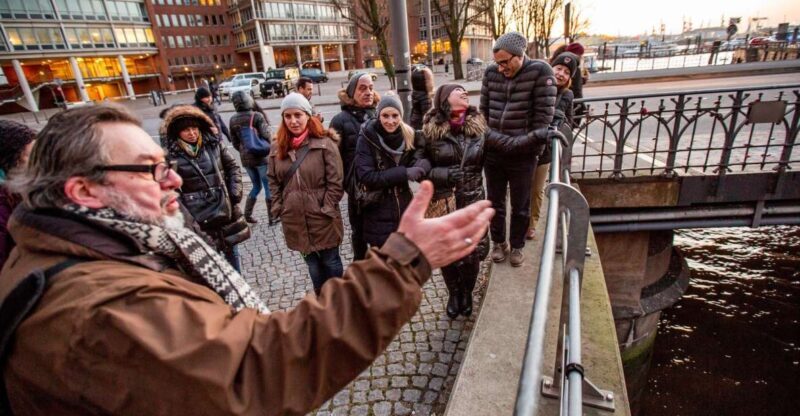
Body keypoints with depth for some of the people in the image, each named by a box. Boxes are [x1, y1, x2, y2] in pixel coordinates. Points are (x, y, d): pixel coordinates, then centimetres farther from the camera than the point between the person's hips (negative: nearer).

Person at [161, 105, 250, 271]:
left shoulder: (213, 144, 0)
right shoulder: (171, 156, -10)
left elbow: (233, 166, 9)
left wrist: (235, 192, -1)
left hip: (226, 210, 4)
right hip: (199, 218, -3)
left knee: (232, 251, 18)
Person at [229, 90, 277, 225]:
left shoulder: (233, 120, 3)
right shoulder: (257, 116, -12)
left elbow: (234, 142, 9)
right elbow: (266, 136, -14)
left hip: (245, 159, 5)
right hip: (261, 156, -5)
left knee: (256, 186, 20)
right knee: (268, 186, 5)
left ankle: (247, 214, 15)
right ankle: (272, 217, 9)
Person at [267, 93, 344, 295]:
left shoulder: (325, 143, -11)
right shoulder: (277, 148, 5)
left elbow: (335, 181, -12)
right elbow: (273, 181, 11)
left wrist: (327, 208, -14)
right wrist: (278, 208, 3)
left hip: (322, 217, -4)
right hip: (295, 219, 5)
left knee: (330, 260, 13)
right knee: (312, 262, 20)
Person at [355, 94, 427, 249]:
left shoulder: (409, 136, 1)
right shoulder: (367, 138, -12)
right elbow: (366, 176, -19)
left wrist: (422, 165, -20)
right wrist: (403, 173, -23)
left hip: (404, 210, 4)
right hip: (378, 216, -4)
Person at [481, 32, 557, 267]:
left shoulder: (539, 72, -10)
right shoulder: (491, 72, 0)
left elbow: (544, 113, -11)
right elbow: (483, 109, 7)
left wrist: (533, 145, -11)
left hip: (522, 154, -3)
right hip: (492, 151, 3)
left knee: (520, 206, 12)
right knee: (495, 202, 16)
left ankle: (517, 245, 33)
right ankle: (499, 242, 37)